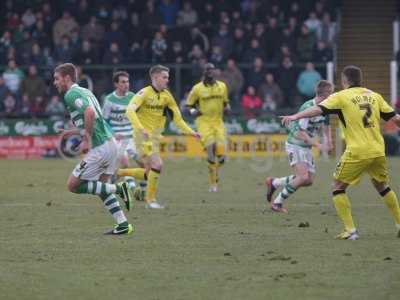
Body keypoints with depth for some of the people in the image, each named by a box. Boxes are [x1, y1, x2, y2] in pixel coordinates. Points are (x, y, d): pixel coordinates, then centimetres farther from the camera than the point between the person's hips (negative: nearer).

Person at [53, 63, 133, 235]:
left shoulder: (71, 94, -10)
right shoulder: (84, 91, 20)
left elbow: (89, 113, -28)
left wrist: (87, 140, -21)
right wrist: (72, 132, 30)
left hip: (99, 148, -9)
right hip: (110, 143, 9)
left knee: (73, 186, 0)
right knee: (101, 187, 20)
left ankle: (118, 189, -6)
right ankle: (123, 225, 13)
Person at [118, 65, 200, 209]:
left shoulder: (166, 96, 6)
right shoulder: (145, 93, -14)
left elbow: (176, 116, 13)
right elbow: (130, 110, -26)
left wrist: (190, 132, 5)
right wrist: (140, 128, -38)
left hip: (154, 137, 8)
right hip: (142, 136, -8)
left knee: (150, 173, 9)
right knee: (157, 164, -19)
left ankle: (120, 173, 26)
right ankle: (150, 200, -8)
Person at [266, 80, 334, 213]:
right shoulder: (308, 107, -25)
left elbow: (325, 124, 22)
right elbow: (300, 132, -27)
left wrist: (328, 139, 6)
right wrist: (317, 145, -29)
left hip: (307, 147, 9)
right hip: (295, 145, -9)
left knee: (309, 181, 8)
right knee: (303, 177, -22)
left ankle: (274, 182, 25)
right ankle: (277, 203, -8)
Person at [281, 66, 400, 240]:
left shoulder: (341, 96, -1)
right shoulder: (374, 96, 12)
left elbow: (318, 109, -15)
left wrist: (295, 116, -21)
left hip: (357, 152, -5)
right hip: (378, 151, 5)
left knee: (338, 188, 8)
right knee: (383, 187, 25)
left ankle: (350, 230, -1)